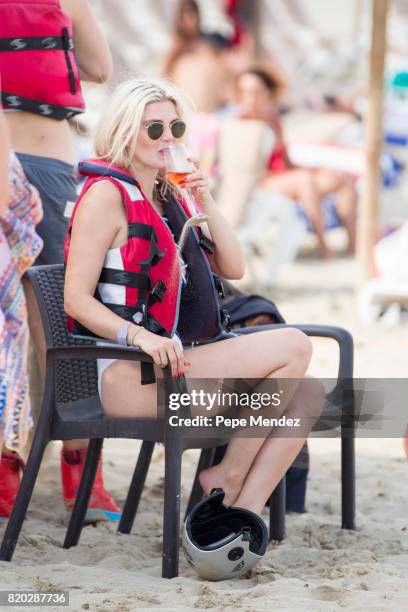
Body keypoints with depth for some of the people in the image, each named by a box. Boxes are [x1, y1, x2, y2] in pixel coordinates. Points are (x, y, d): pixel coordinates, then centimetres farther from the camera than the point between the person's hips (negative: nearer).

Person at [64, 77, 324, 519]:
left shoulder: (168, 197, 19)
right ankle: (228, 478, -8)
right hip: (129, 377, -9)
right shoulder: (106, 195, -7)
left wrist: (205, 201, 2)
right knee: (294, 347, -18)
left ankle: (243, 512, -9)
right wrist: (139, 335, -30)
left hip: (176, 366, 9)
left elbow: (233, 268, 15)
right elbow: (76, 299, -14)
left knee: (306, 398, -7)